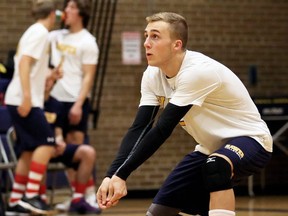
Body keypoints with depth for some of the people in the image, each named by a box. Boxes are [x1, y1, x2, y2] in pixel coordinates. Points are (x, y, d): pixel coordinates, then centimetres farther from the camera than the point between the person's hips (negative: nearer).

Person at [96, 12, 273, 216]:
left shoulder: (198, 71, -29)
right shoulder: (152, 76, -5)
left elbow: (162, 130, -31)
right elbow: (139, 128, -11)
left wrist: (122, 175, -32)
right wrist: (112, 175, -26)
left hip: (249, 139, -8)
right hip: (210, 149, 8)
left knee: (215, 166, -40)